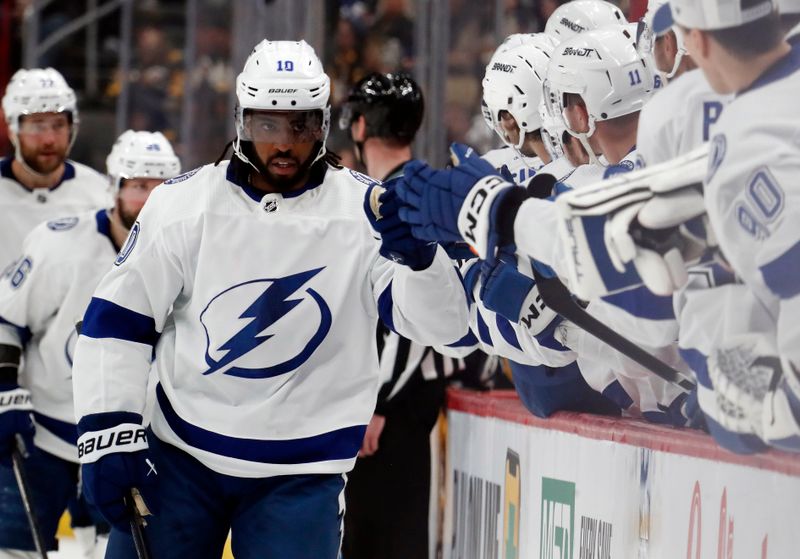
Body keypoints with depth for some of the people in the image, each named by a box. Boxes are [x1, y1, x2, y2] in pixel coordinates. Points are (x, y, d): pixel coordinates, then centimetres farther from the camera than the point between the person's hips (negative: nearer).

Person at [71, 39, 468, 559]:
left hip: (302, 473, -1)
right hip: (179, 457, 1)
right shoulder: (184, 204, -4)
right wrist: (108, 431, -6)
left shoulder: (364, 210, -7)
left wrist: (417, 255, -36)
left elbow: (442, 322, -15)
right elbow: (117, 317, 1)